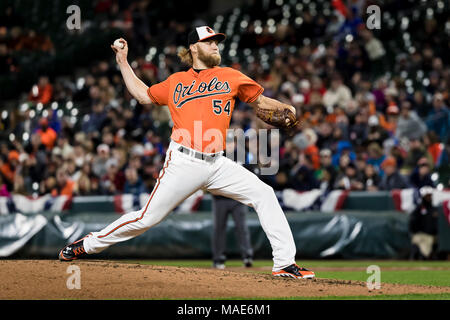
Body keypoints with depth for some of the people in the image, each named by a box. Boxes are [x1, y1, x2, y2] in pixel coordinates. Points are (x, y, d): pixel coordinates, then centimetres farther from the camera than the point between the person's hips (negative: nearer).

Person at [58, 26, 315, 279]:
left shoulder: (229, 76, 13)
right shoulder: (176, 82, 13)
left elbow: (259, 101, 14)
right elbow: (144, 95, 25)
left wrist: (283, 108, -6)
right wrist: (123, 61, 25)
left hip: (217, 164, 2)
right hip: (184, 162, -2)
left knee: (264, 194, -12)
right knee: (147, 218, -5)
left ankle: (285, 264, -9)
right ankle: (88, 245, 12)